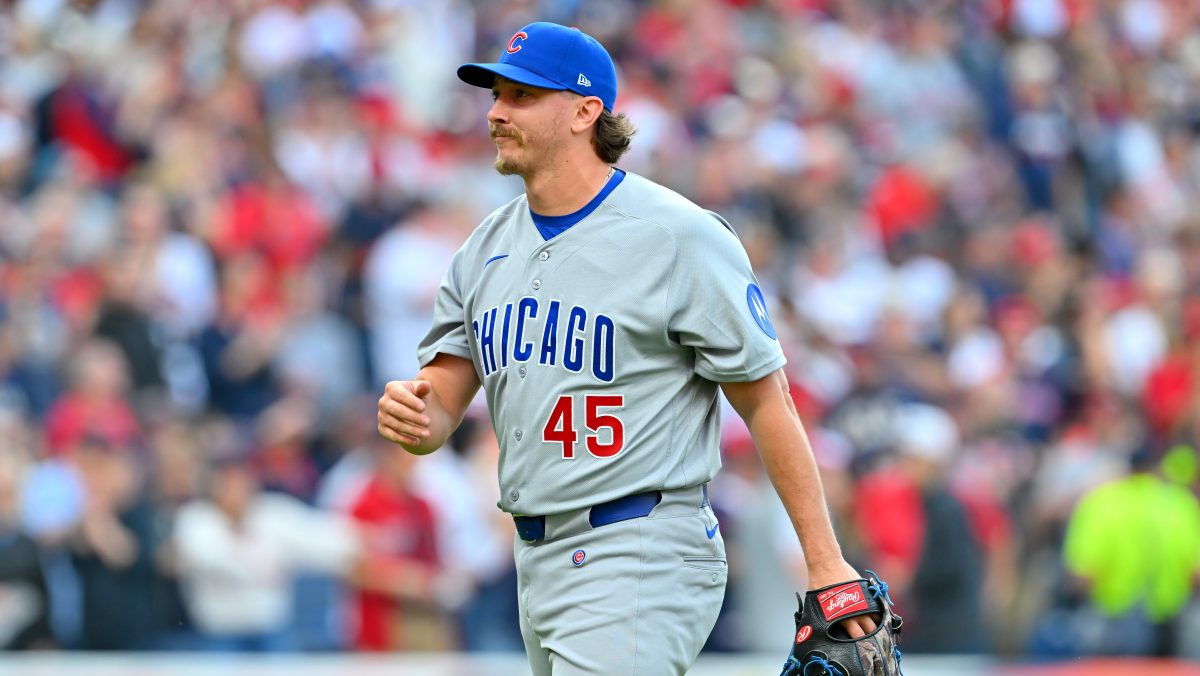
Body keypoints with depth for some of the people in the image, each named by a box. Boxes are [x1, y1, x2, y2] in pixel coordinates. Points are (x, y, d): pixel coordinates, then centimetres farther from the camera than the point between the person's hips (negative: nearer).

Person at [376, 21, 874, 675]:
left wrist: (825, 564, -11)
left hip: (644, 564, -8)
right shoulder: (486, 249, 12)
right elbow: (440, 408, 10)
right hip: (537, 564, 8)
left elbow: (766, 401, -9)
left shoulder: (680, 236, -9)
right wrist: (412, 415, -16)